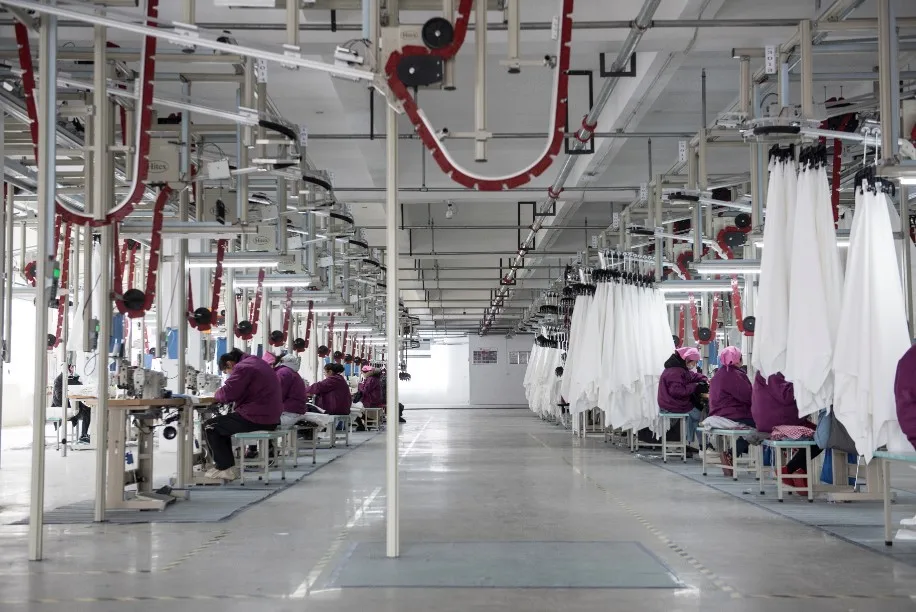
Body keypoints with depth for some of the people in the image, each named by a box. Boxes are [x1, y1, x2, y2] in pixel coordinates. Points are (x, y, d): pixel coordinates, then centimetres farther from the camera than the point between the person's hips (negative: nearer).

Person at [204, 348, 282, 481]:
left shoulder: (242, 368, -12)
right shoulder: (259, 363, 19)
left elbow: (227, 394, -17)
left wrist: (217, 394, 5)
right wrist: (221, 393, 15)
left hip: (256, 419, -10)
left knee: (210, 427, 2)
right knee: (223, 422, 26)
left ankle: (226, 468, 5)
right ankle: (225, 464, 27)